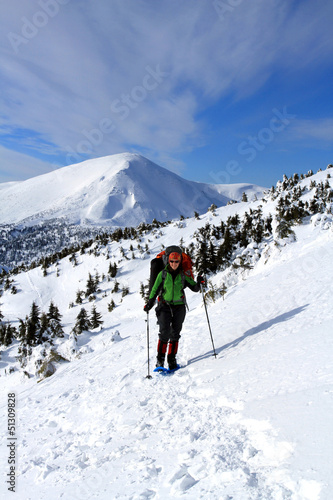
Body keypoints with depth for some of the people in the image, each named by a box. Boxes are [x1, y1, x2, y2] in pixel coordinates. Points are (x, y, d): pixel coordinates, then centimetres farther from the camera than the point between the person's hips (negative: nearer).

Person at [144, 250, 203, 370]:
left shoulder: (183, 275, 5)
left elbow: (194, 288, 7)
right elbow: (155, 289, 5)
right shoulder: (163, 274, 2)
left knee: (175, 334, 3)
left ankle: (172, 359, 13)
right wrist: (149, 303, -4)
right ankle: (160, 359, -3)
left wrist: (198, 283, -13)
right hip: (165, 306, -2)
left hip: (179, 307, 2)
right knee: (165, 332, -13)